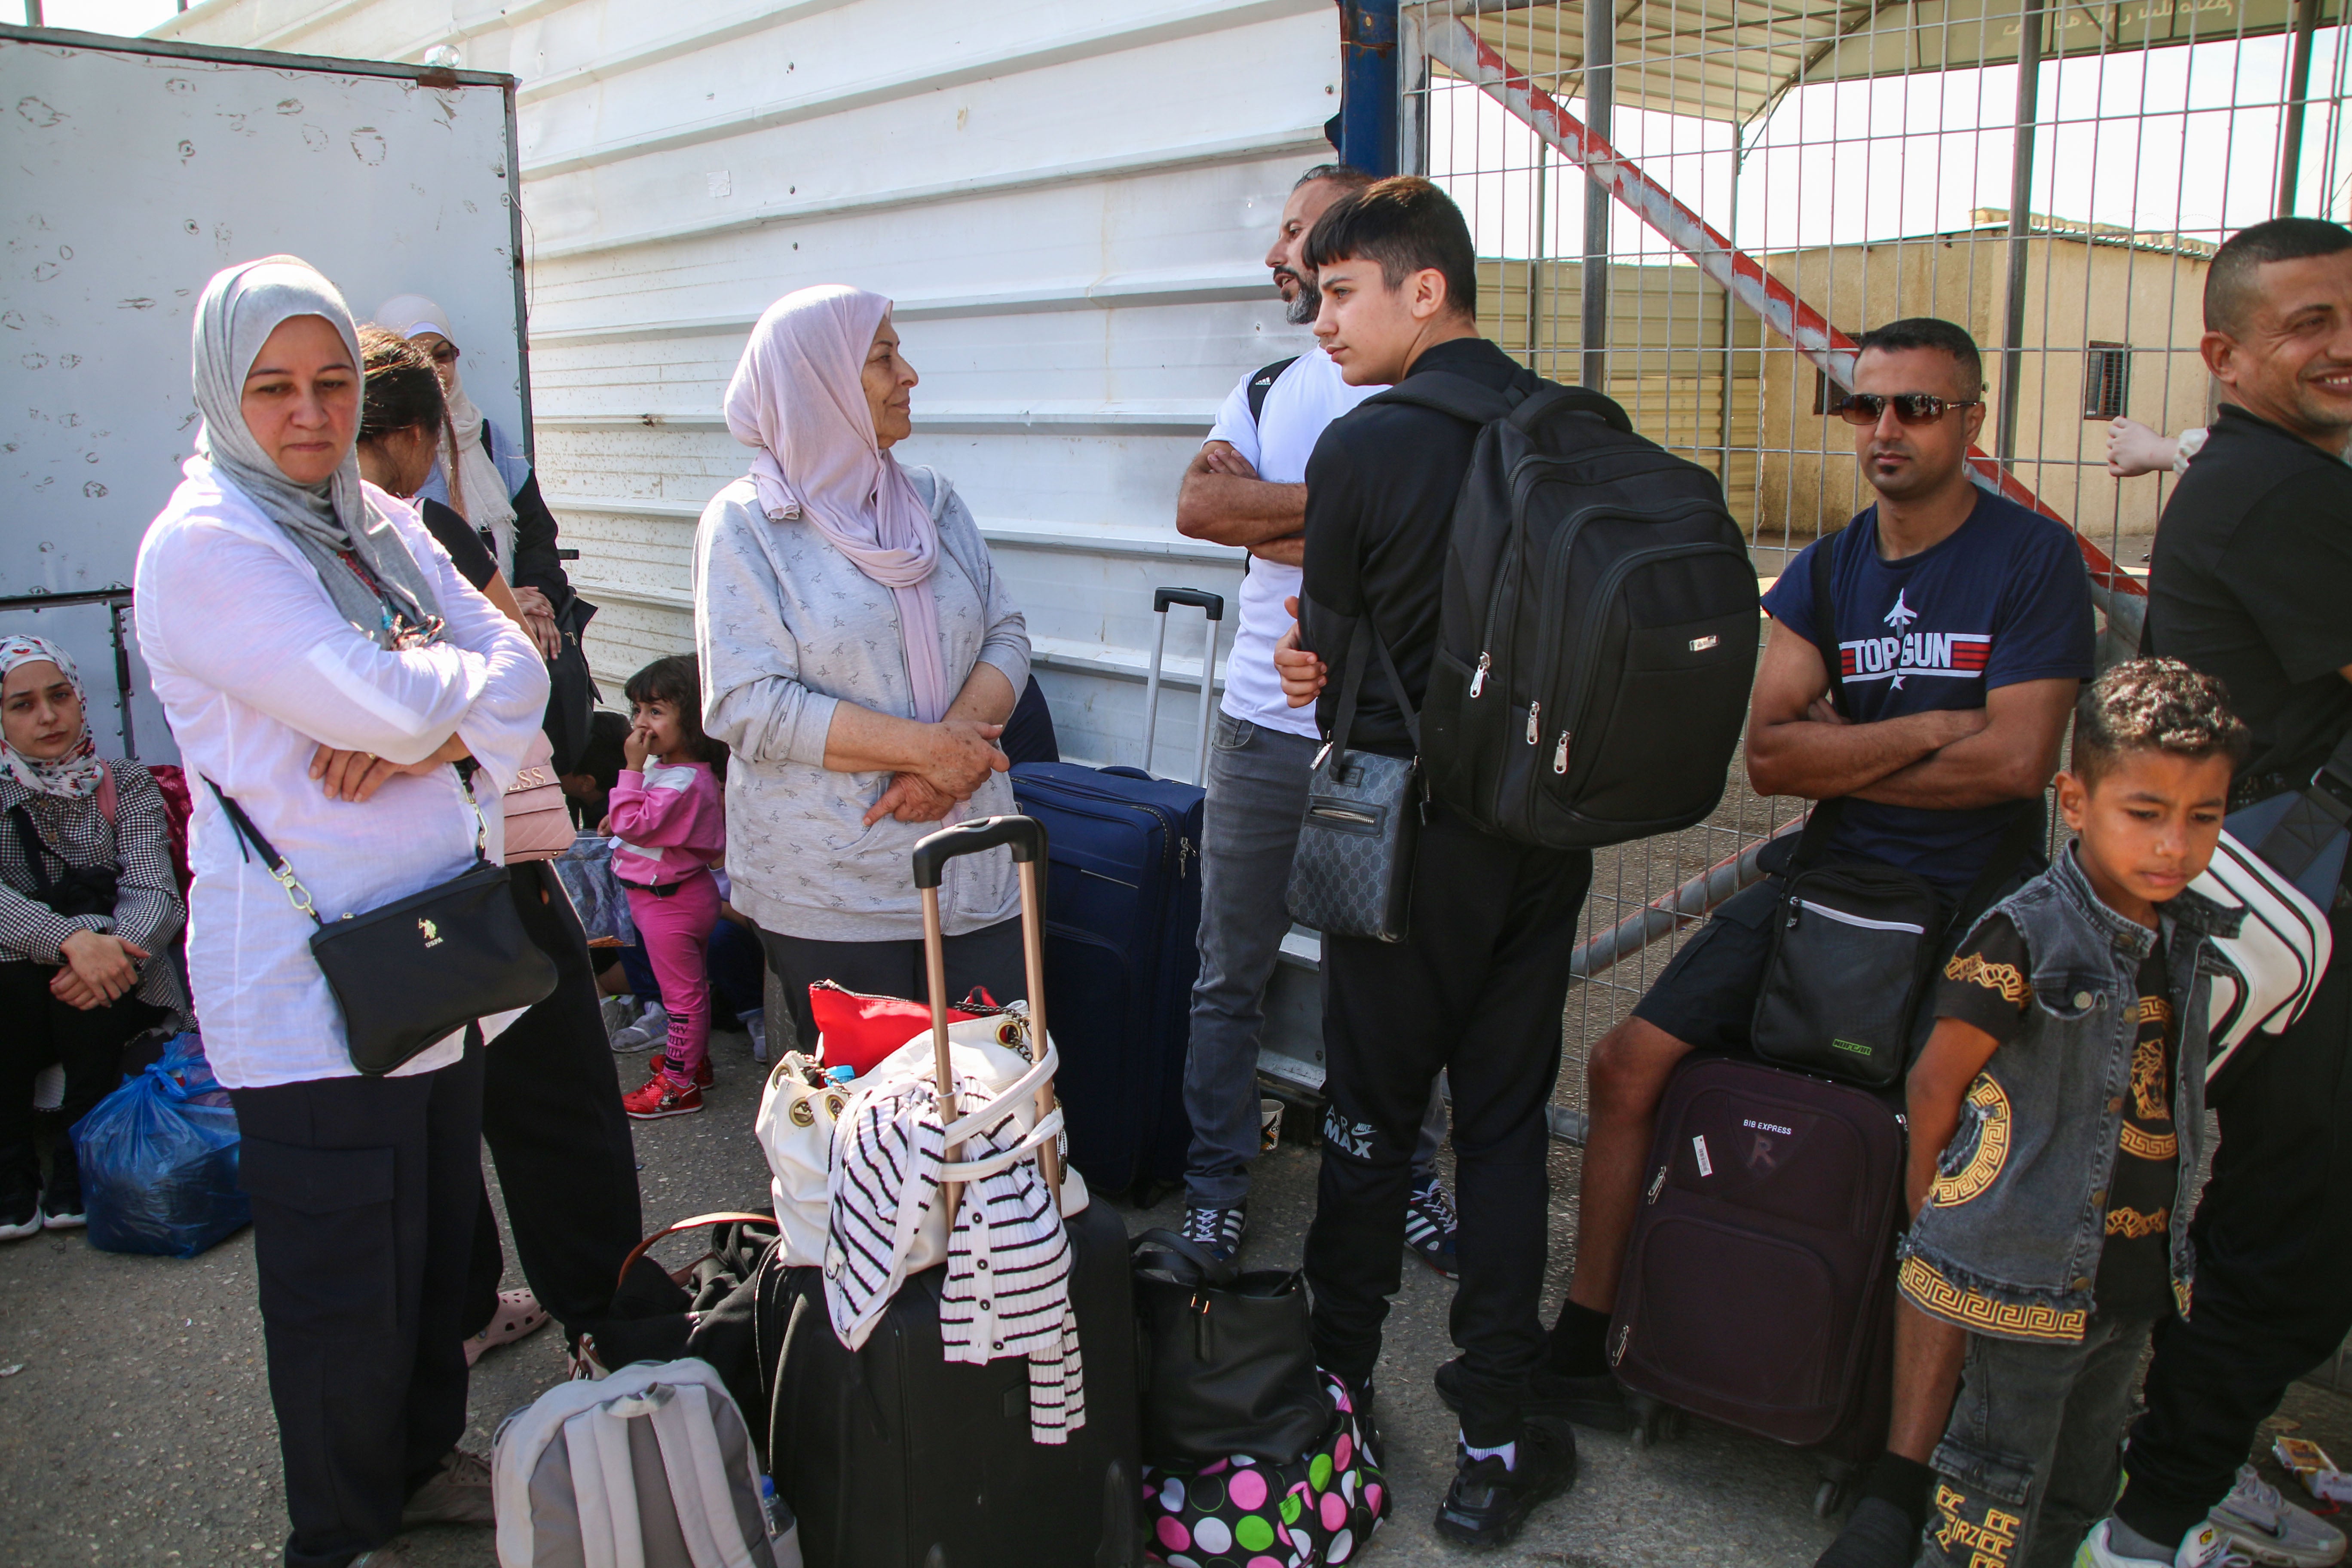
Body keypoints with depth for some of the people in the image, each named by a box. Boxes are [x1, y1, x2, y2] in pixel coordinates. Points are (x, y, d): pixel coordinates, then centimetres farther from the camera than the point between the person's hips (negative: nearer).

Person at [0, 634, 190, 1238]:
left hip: (116, 991, 0)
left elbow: (155, 893, -13)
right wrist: (70, 940, -38)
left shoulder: (127, 787, 1)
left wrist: (110, 945, -35)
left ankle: (81, 1161, -18)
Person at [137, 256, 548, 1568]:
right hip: (312, 984, -7)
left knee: (441, 1230, 21)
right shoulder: (202, 545, -14)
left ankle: (427, 1460, 43)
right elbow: (380, 703, -24)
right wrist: (451, 679, -4)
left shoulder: (380, 521, 9)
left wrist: (421, 725, -17)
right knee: (345, 1276, 8)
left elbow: (519, 673, 1)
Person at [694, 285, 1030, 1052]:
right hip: (829, 886, -4)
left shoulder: (932, 500, 10)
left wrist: (955, 748, -14)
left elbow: (1006, 636, 5)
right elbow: (750, 706, -14)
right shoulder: (746, 522, -5)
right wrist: (924, 746, -19)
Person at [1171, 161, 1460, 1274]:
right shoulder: (1269, 388, 13)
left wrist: (1265, 518, -14)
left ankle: (1412, 1181, 29)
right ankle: (1217, 1186, 24)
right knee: (1229, 978, 9)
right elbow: (1197, 505, -5)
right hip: (1265, 725, 4)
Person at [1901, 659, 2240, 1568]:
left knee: (2083, 1490, 21)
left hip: (2138, 1277, 7)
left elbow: (2166, 1094, 13)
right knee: (1998, 1493, 6)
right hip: (2028, 1276, -7)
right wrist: (1935, 1209, -2)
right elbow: (1936, 1082, -13)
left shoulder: (2190, 937, 1)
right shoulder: (2023, 940, -20)